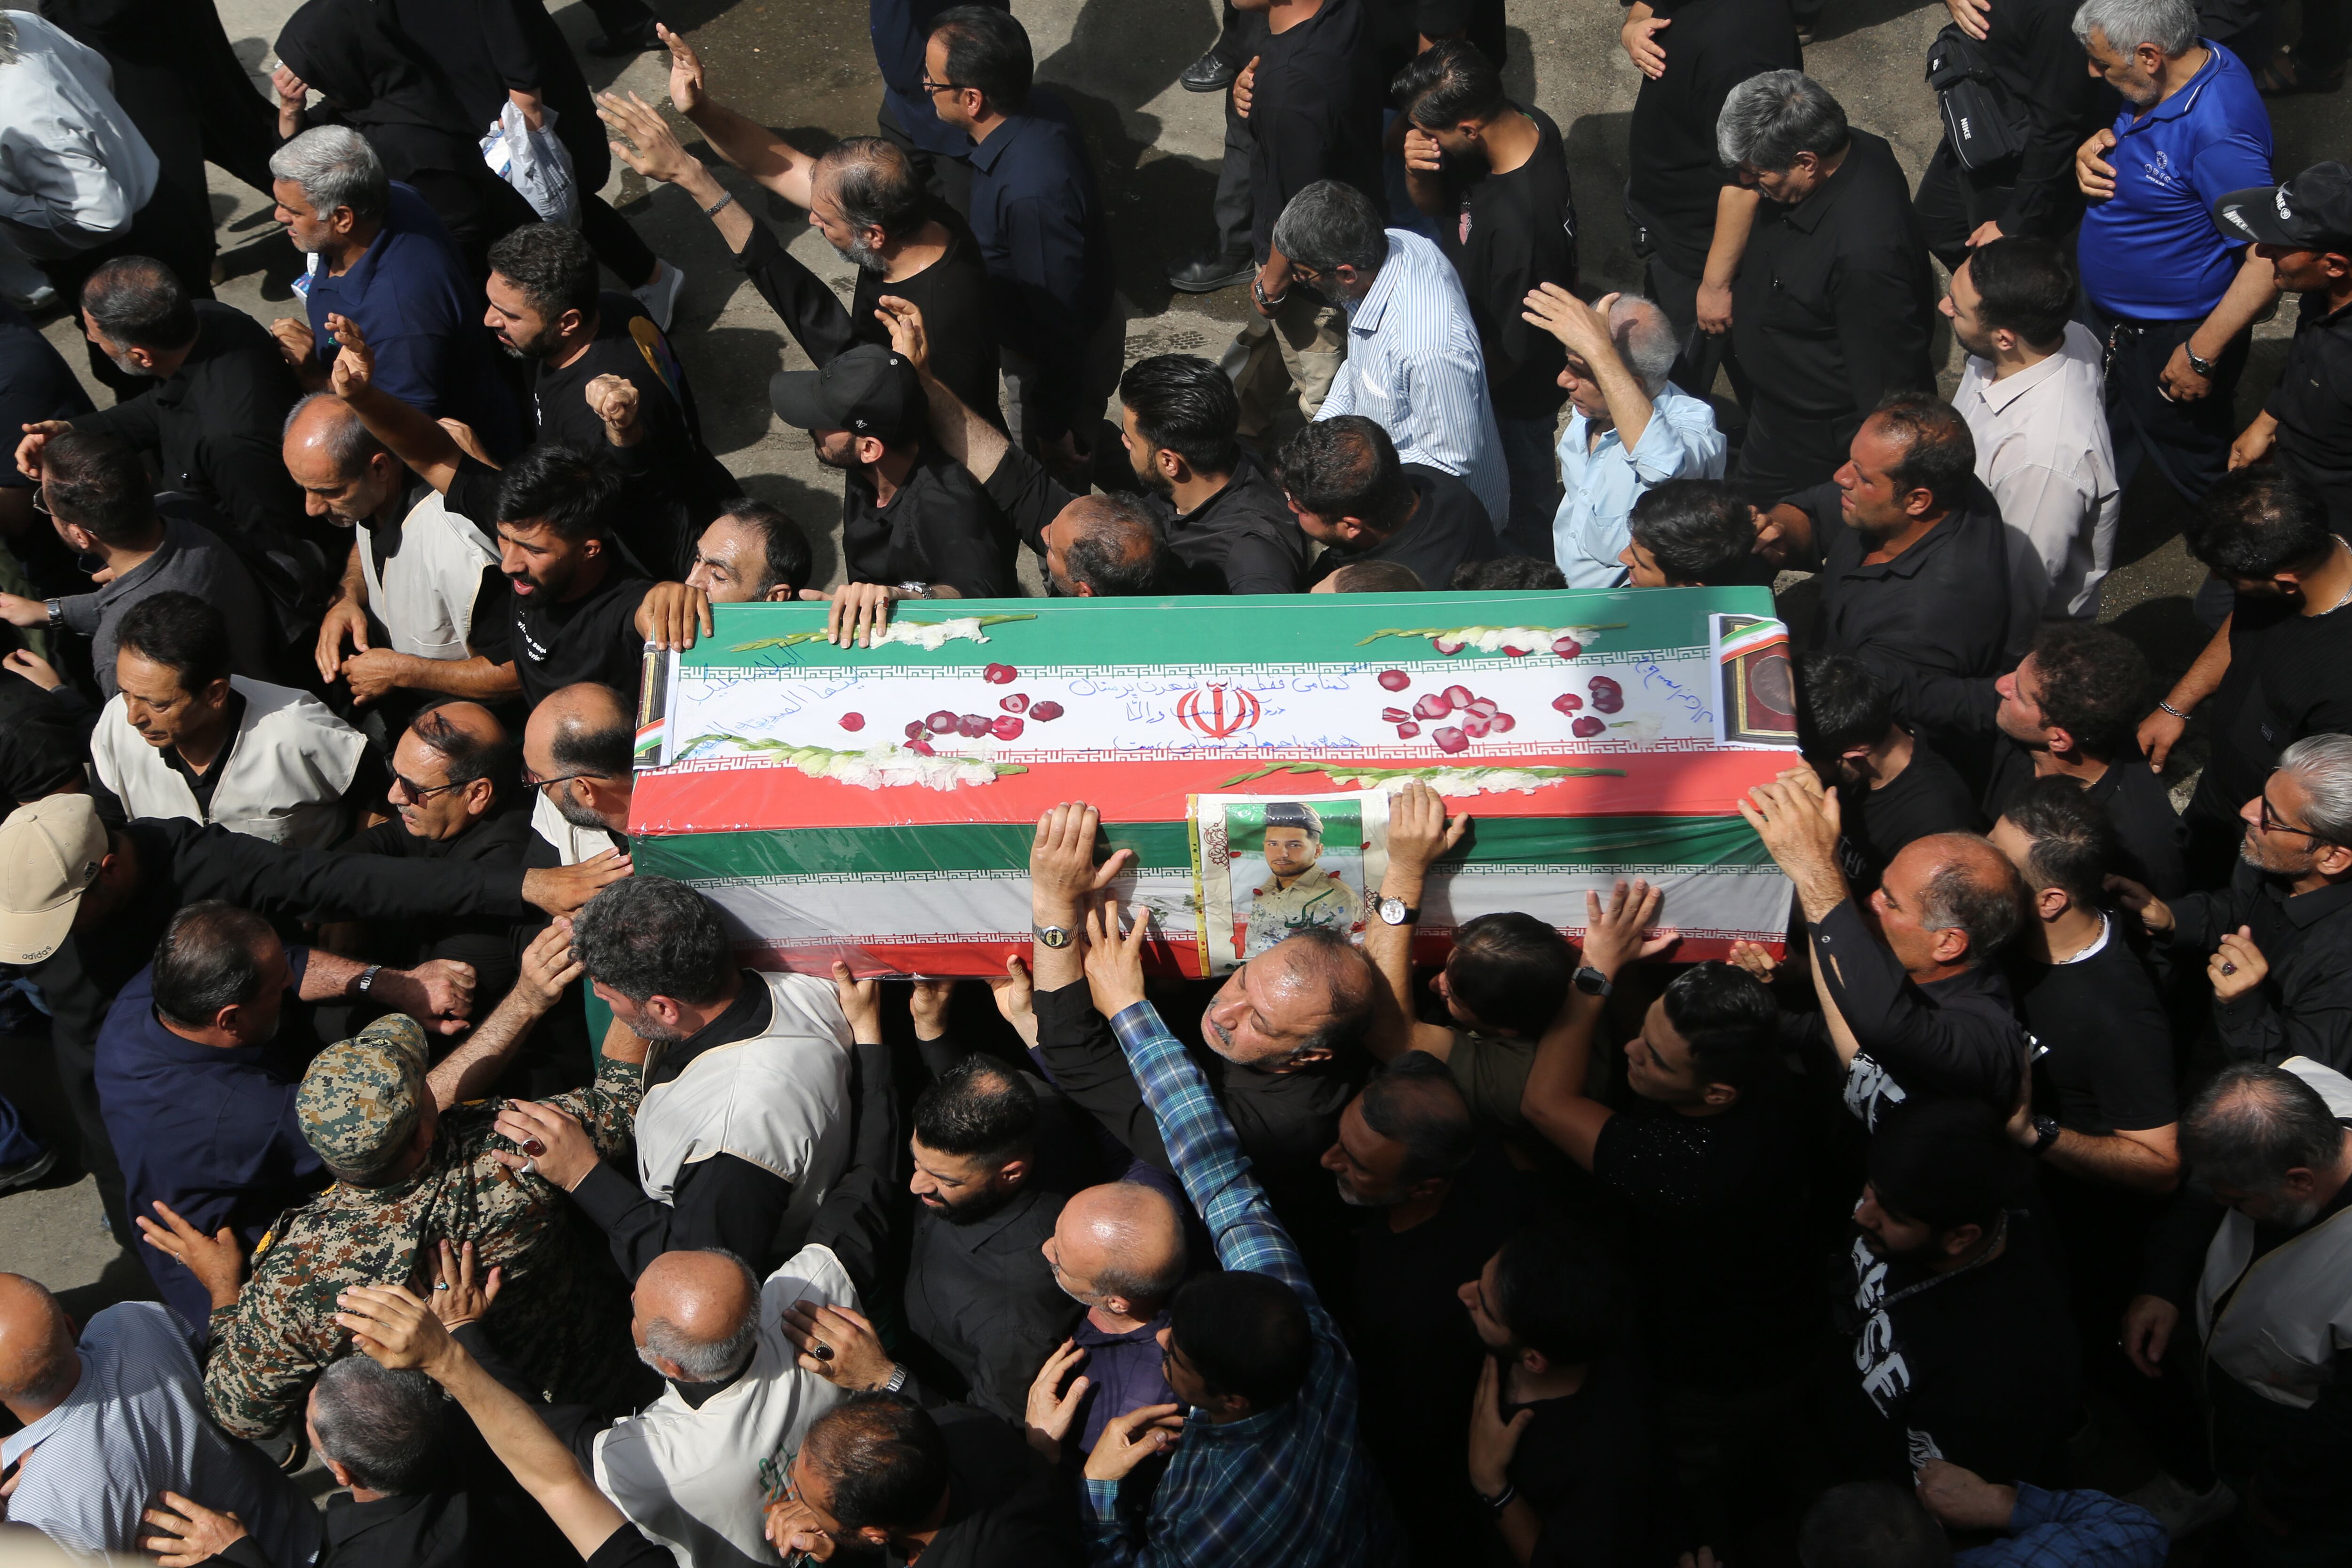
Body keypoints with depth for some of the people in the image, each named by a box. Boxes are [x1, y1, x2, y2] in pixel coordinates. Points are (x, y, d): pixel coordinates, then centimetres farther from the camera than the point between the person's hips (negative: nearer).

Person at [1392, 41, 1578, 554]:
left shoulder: (1518, 220, -43)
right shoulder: (1525, 122, -17)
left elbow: (1514, 345, -30)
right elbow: (1433, 203, -2)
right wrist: (1417, 168, -25)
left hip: (1515, 390, -8)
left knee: (1521, 484, 22)